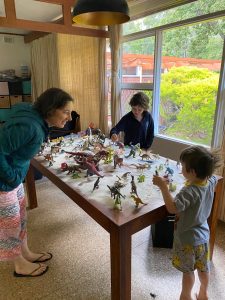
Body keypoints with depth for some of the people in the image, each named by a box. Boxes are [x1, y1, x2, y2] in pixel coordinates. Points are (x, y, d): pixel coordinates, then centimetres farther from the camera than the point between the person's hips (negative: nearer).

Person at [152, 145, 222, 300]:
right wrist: (207, 162, 3)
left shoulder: (190, 191, -36)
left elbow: (172, 207, -44)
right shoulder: (211, 181, -12)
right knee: (203, 267, 27)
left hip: (188, 238, -7)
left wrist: (163, 185, -41)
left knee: (188, 270, 18)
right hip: (203, 234, 7)